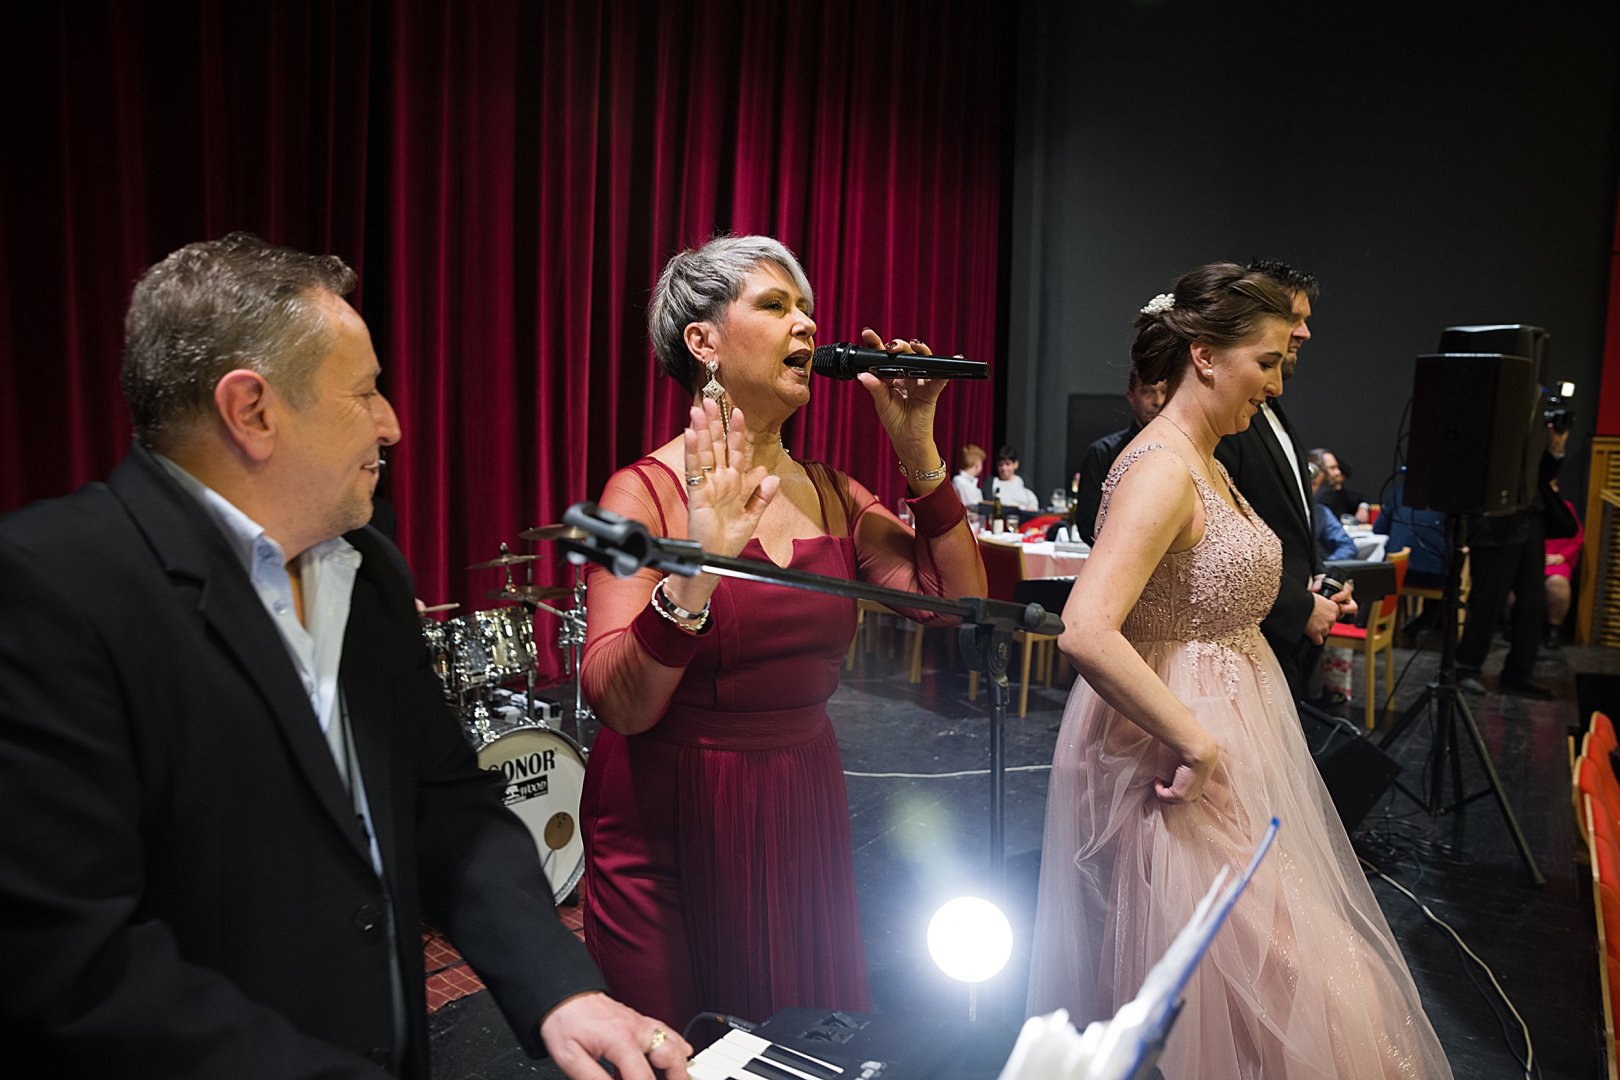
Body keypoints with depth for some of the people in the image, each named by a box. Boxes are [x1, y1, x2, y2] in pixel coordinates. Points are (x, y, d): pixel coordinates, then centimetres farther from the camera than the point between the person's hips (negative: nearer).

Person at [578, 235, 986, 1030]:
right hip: (673, 824, -5)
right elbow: (620, 705, -22)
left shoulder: (829, 492, 3)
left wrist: (919, 451, -8)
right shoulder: (649, 491, -14)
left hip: (804, 815, 5)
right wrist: (692, 576, -39)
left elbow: (958, 601, -2)